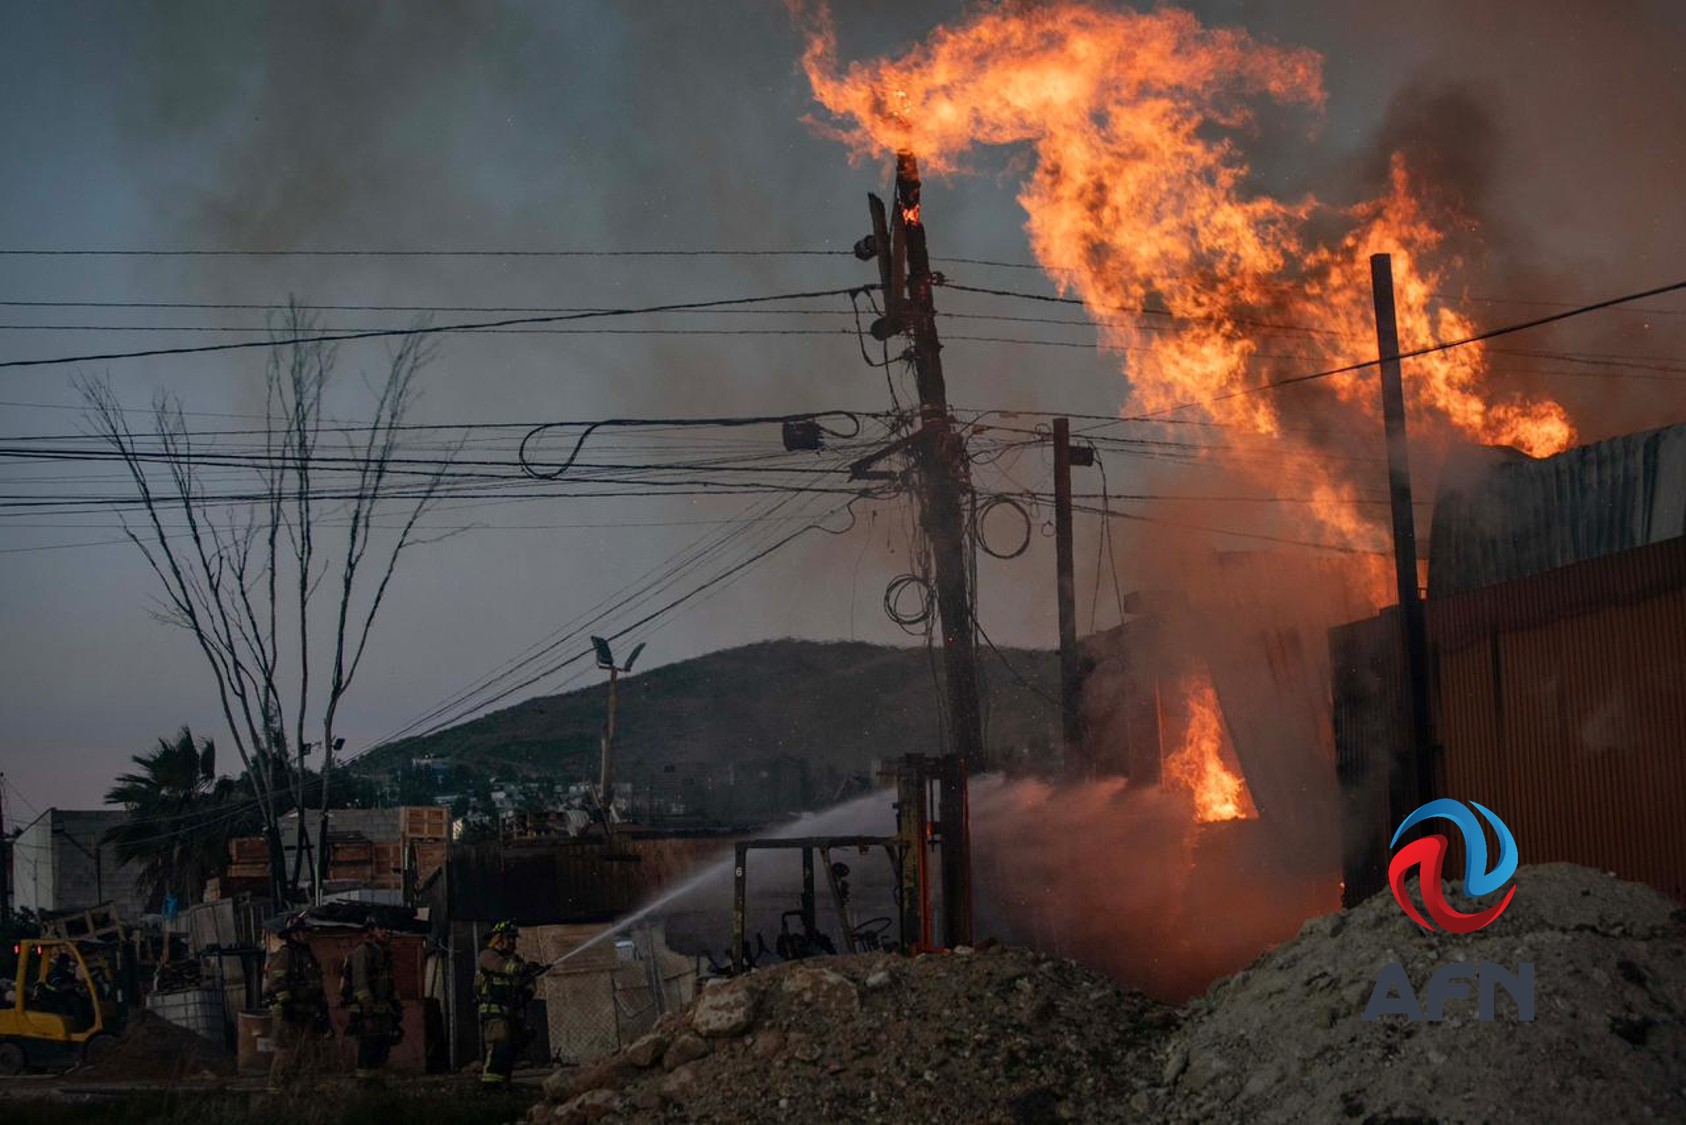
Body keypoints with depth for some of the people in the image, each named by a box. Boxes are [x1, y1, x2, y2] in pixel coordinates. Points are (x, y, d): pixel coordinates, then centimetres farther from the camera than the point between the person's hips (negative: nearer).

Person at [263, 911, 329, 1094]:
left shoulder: (305, 953, 18)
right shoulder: (283, 954, -10)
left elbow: (315, 982, 25)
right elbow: (277, 982, -19)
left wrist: (322, 1006, 23)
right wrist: (285, 1004, -23)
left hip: (307, 1013, 9)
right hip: (291, 1012, -9)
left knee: (311, 1051, 9)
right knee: (287, 1052, -8)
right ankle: (276, 1088, -3)